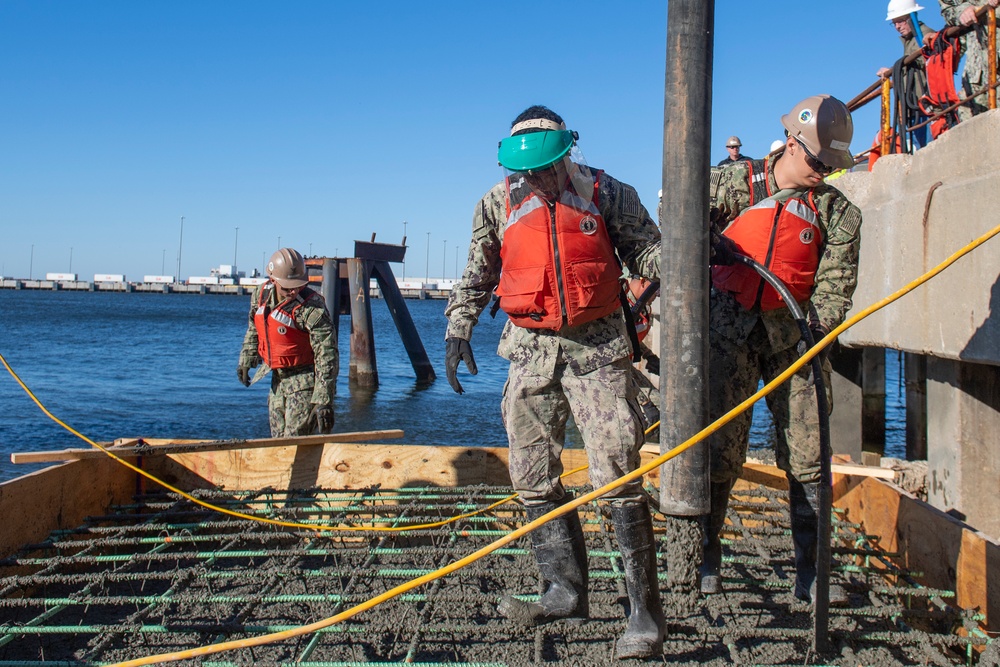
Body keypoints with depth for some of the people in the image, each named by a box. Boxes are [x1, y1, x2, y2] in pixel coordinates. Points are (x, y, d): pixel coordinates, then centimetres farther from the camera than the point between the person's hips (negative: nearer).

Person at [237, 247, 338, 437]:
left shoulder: (312, 307, -24)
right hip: (278, 378, 7)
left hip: (306, 380, -7)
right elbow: (253, 329, 18)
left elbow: (327, 357, -26)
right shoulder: (260, 295, -4)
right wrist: (246, 361, 16)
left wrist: (324, 402, -31)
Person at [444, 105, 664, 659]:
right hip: (531, 349, 4)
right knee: (533, 477, 6)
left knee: (617, 476, -11)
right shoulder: (498, 203, 6)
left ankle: (644, 611, -4)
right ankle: (566, 591, 18)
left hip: (597, 347, -4)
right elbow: (476, 275, 14)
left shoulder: (605, 193, -1)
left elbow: (648, 253, 4)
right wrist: (458, 331, 6)